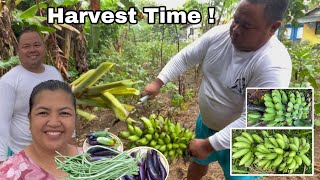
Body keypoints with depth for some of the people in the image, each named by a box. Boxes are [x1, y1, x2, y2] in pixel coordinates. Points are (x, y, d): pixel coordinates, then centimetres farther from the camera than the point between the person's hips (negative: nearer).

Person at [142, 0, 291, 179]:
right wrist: (158, 83, -8)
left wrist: (208, 145, -29)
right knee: (199, 161, 29)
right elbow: (185, 58, -3)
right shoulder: (219, 34, -15)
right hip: (206, 122, 6)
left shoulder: (274, 65, -33)